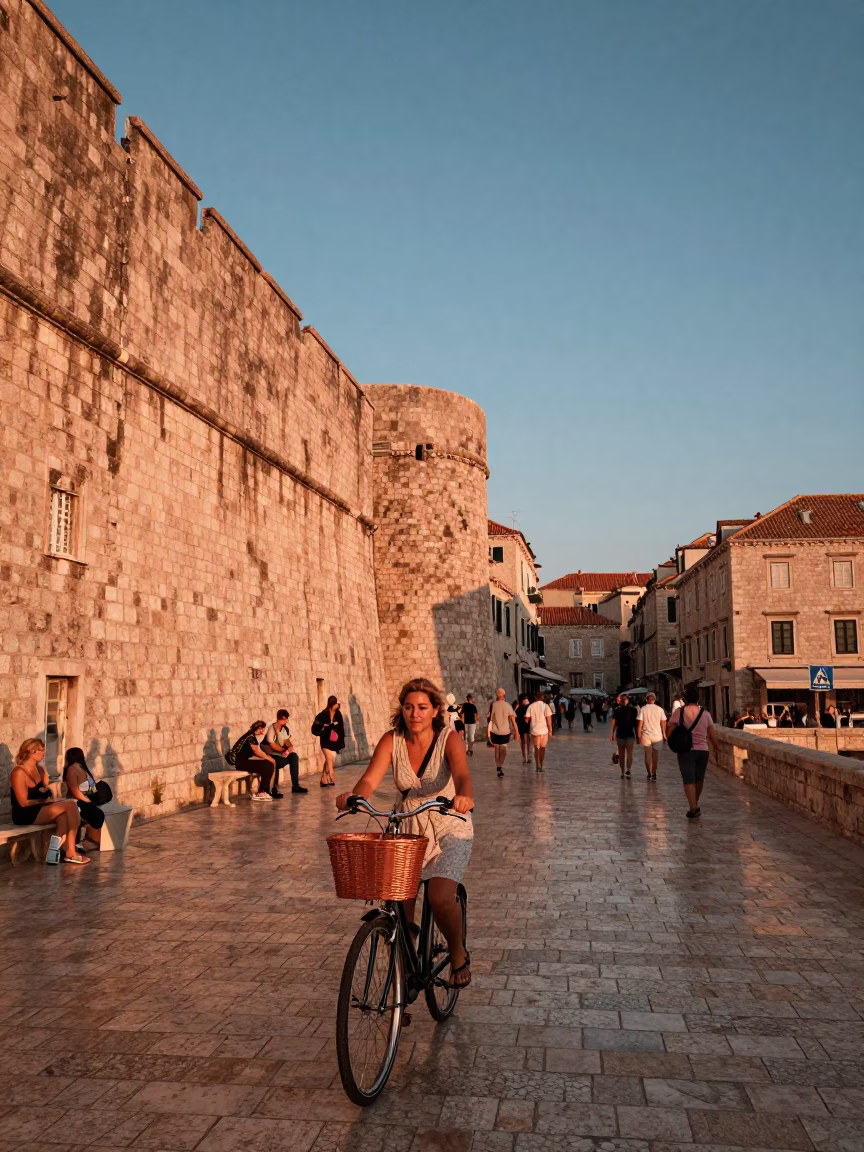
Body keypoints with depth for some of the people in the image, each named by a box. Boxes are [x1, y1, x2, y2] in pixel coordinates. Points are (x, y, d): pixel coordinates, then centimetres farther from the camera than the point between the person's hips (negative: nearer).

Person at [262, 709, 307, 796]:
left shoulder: (285, 728, 4)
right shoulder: (271, 729, -20)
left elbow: (287, 741, 6)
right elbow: (272, 745, -22)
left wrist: (290, 747, -17)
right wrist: (285, 750, -16)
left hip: (280, 753, 8)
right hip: (270, 754, -8)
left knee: (294, 756, -12)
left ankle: (295, 786, -8)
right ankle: (273, 790, -26)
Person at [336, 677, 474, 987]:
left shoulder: (448, 740, -15)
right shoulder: (392, 740, -8)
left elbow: (462, 775, -33)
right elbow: (370, 779, -21)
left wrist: (465, 796, -56)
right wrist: (353, 797, -44)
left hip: (449, 830, -3)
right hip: (408, 830, 3)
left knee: (441, 897, -23)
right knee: (398, 903, -7)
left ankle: (458, 953, 9)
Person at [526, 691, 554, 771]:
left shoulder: (531, 706, 0)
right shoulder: (545, 706, -4)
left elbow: (527, 718, -2)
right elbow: (549, 719, -7)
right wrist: (550, 730, -1)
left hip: (534, 730, 1)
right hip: (544, 730, -1)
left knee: (536, 748, 11)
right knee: (542, 748, 12)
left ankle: (537, 766, 1)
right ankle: (540, 766, 11)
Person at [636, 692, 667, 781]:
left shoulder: (642, 709, -5)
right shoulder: (659, 709, -2)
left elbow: (640, 724, -8)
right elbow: (663, 723, 1)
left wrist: (639, 736, -1)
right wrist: (664, 734, 15)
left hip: (646, 736, 0)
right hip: (657, 735, 0)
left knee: (647, 754, 13)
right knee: (656, 755, 10)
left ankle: (649, 774, 16)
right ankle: (654, 773, 1)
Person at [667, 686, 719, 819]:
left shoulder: (679, 712, -4)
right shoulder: (705, 714, 1)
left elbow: (669, 731, -8)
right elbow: (712, 735, 2)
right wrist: (715, 748, 19)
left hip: (685, 751, -3)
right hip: (703, 750, 3)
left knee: (688, 780, 0)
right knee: (699, 779, 18)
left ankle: (693, 808, -11)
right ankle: (695, 806, 33)